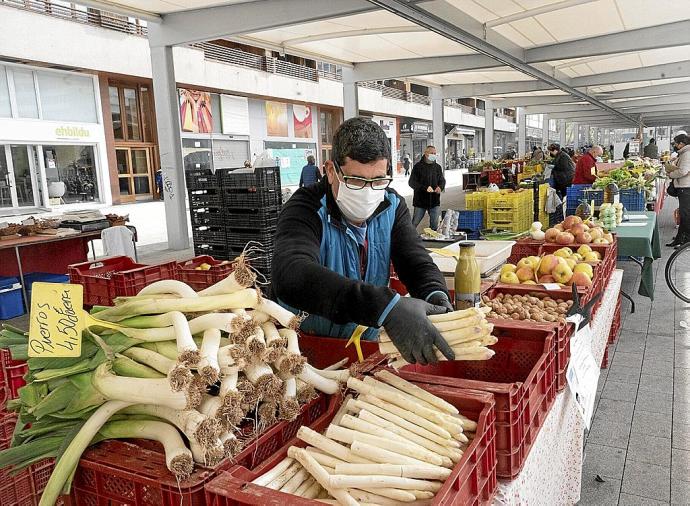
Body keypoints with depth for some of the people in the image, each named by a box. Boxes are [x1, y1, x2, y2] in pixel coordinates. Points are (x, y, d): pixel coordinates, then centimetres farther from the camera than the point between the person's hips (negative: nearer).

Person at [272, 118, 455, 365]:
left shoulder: (392, 207, -1)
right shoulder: (305, 210, -21)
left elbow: (419, 264, -7)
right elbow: (290, 277, -40)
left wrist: (437, 298, -33)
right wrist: (386, 307, -51)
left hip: (368, 343, 5)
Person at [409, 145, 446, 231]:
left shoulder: (438, 167, 11)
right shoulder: (418, 166, -5)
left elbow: (442, 180, 15)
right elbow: (412, 182, -10)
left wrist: (440, 187, -10)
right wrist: (425, 188, -23)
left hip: (435, 201, 4)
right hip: (420, 200, -4)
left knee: (434, 225, 10)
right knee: (414, 223, 3)